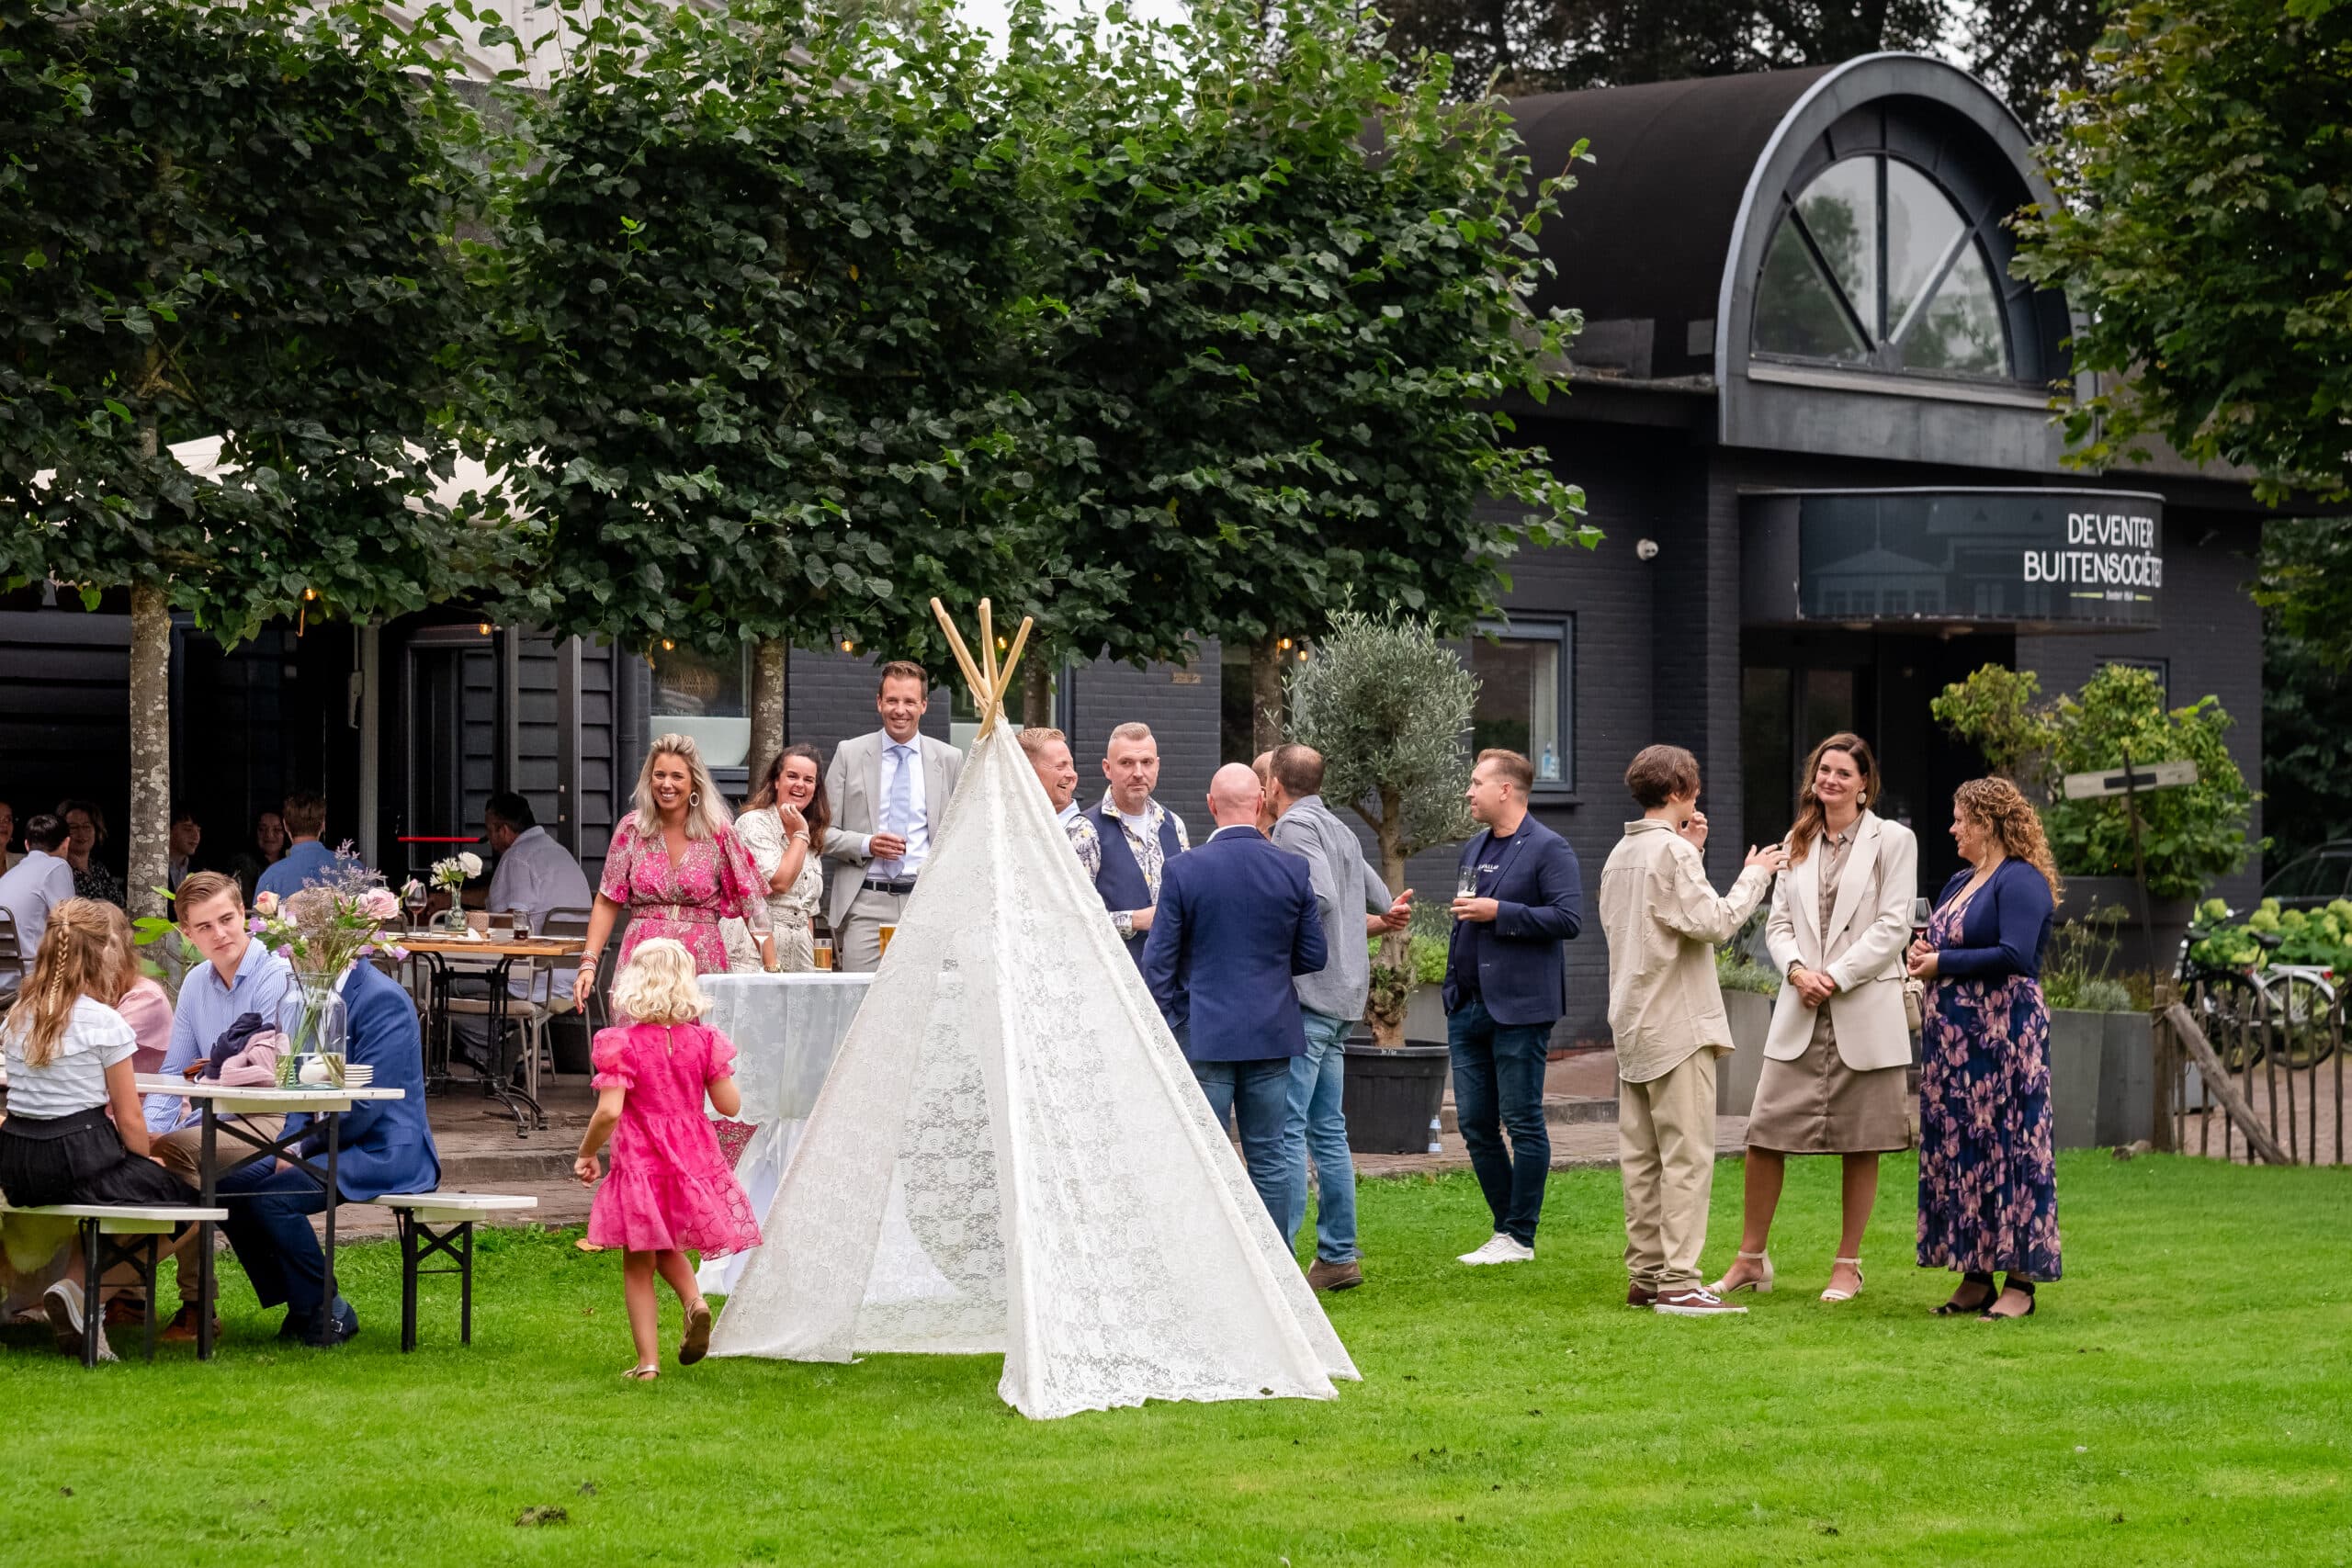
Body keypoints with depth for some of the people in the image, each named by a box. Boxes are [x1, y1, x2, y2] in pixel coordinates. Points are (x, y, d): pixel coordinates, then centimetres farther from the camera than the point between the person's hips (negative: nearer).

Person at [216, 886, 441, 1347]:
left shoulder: (382, 1000, -16)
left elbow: (365, 1104, -21)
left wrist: (303, 1148, -17)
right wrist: (293, 1140, -3)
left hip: (382, 1152, -9)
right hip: (323, 1144, 9)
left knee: (273, 1197, -27)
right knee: (228, 1185, -8)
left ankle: (326, 1313, -9)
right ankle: (299, 1306, 3)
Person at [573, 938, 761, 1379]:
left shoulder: (623, 1044, -13)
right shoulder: (702, 1041, -3)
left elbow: (609, 1111, -20)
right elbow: (730, 1104, 0)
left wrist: (586, 1153, -5)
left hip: (641, 1162, -4)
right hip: (693, 1160, 4)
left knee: (638, 1266, 8)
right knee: (668, 1249, 25)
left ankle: (648, 1360, 6)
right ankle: (694, 1300, -4)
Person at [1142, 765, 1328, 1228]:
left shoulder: (1183, 871, -8)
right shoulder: (1293, 871, -2)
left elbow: (1158, 963, -5)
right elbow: (1313, 957, 5)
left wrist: (1166, 1029, 4)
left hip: (1204, 1035, -3)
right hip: (1272, 1034, 3)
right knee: (1268, 1157, 9)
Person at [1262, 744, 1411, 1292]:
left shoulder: (1295, 826, -8)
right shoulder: (1340, 830, 19)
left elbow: (1319, 898, -23)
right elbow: (1386, 908, 23)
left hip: (1306, 996, -9)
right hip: (1345, 997, 9)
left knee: (1285, 1130, -10)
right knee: (1327, 1129, 13)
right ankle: (1339, 1256, 15)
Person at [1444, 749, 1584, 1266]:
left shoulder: (1548, 849, -7)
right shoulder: (1473, 851, 18)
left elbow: (1568, 918, -16)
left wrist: (1499, 912, -18)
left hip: (1519, 1009, -8)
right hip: (1469, 1007, 8)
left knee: (1523, 1122, -3)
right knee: (1475, 1123, 8)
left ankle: (1520, 1237, 2)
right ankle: (1506, 1227, 17)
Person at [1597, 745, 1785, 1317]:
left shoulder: (1620, 855, 15)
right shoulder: (1672, 851, -12)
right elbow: (1712, 922, -17)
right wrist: (1754, 876, -3)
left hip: (1634, 1028, 9)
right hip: (1677, 1025, -9)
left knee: (1642, 1156, 9)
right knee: (1687, 1156, -9)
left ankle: (1645, 1274, 11)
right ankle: (1678, 1283, -13)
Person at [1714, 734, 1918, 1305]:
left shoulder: (1892, 840, 0)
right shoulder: (1798, 843, 14)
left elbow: (1893, 926, -7)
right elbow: (1778, 922, 11)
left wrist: (1836, 976, -13)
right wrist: (1797, 970, -9)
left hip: (1864, 1012, -4)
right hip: (1800, 1014, 4)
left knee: (1860, 1144, 3)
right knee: (1765, 1132, -2)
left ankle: (1847, 1266, 12)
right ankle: (1751, 1258, 8)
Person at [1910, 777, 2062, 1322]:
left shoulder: (2020, 882, -10)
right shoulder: (1959, 884, 18)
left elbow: (2014, 955, -21)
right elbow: (1938, 943, 25)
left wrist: (1943, 963, -13)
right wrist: (1923, 955, 2)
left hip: (2003, 1033, -9)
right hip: (1952, 1040, 9)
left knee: (2008, 1147, -7)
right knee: (1956, 1150, 7)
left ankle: (2020, 1282, -4)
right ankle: (1975, 1277, 12)